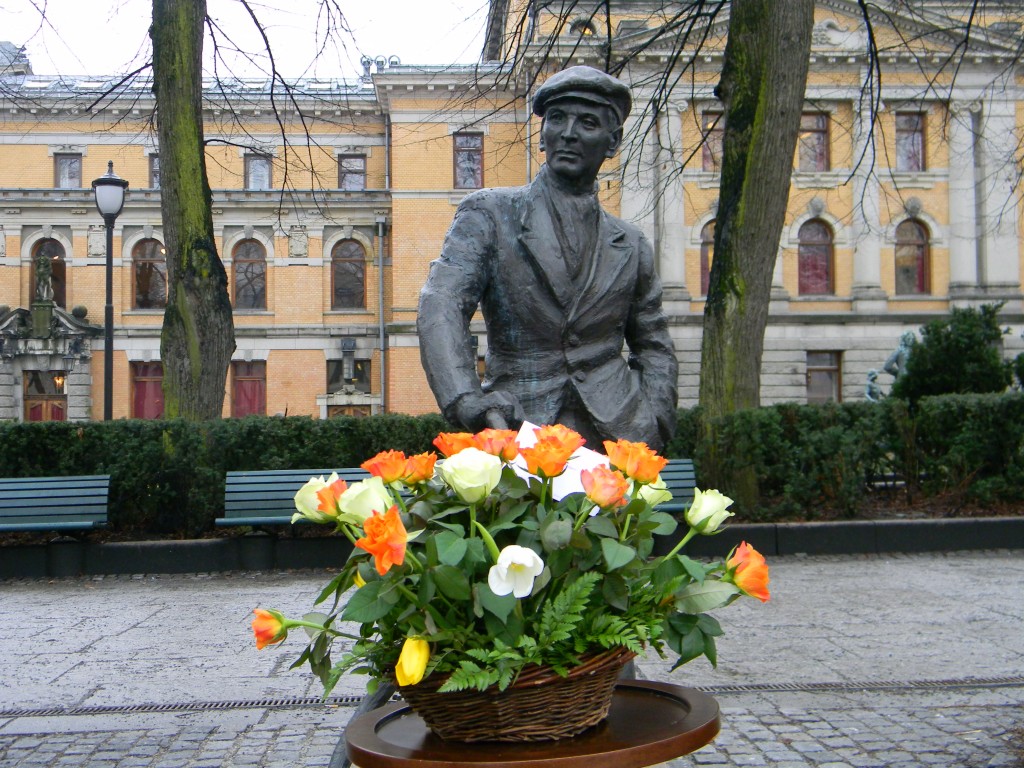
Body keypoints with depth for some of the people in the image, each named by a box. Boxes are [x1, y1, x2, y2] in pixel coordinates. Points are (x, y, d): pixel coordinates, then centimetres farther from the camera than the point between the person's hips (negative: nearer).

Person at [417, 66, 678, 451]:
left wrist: (654, 426, 5)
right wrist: (471, 405, -26)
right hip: (518, 435, -2)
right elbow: (441, 307, -10)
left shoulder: (630, 246, 14)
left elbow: (654, 346, 22)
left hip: (615, 434, 3)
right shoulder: (489, 214, 4)